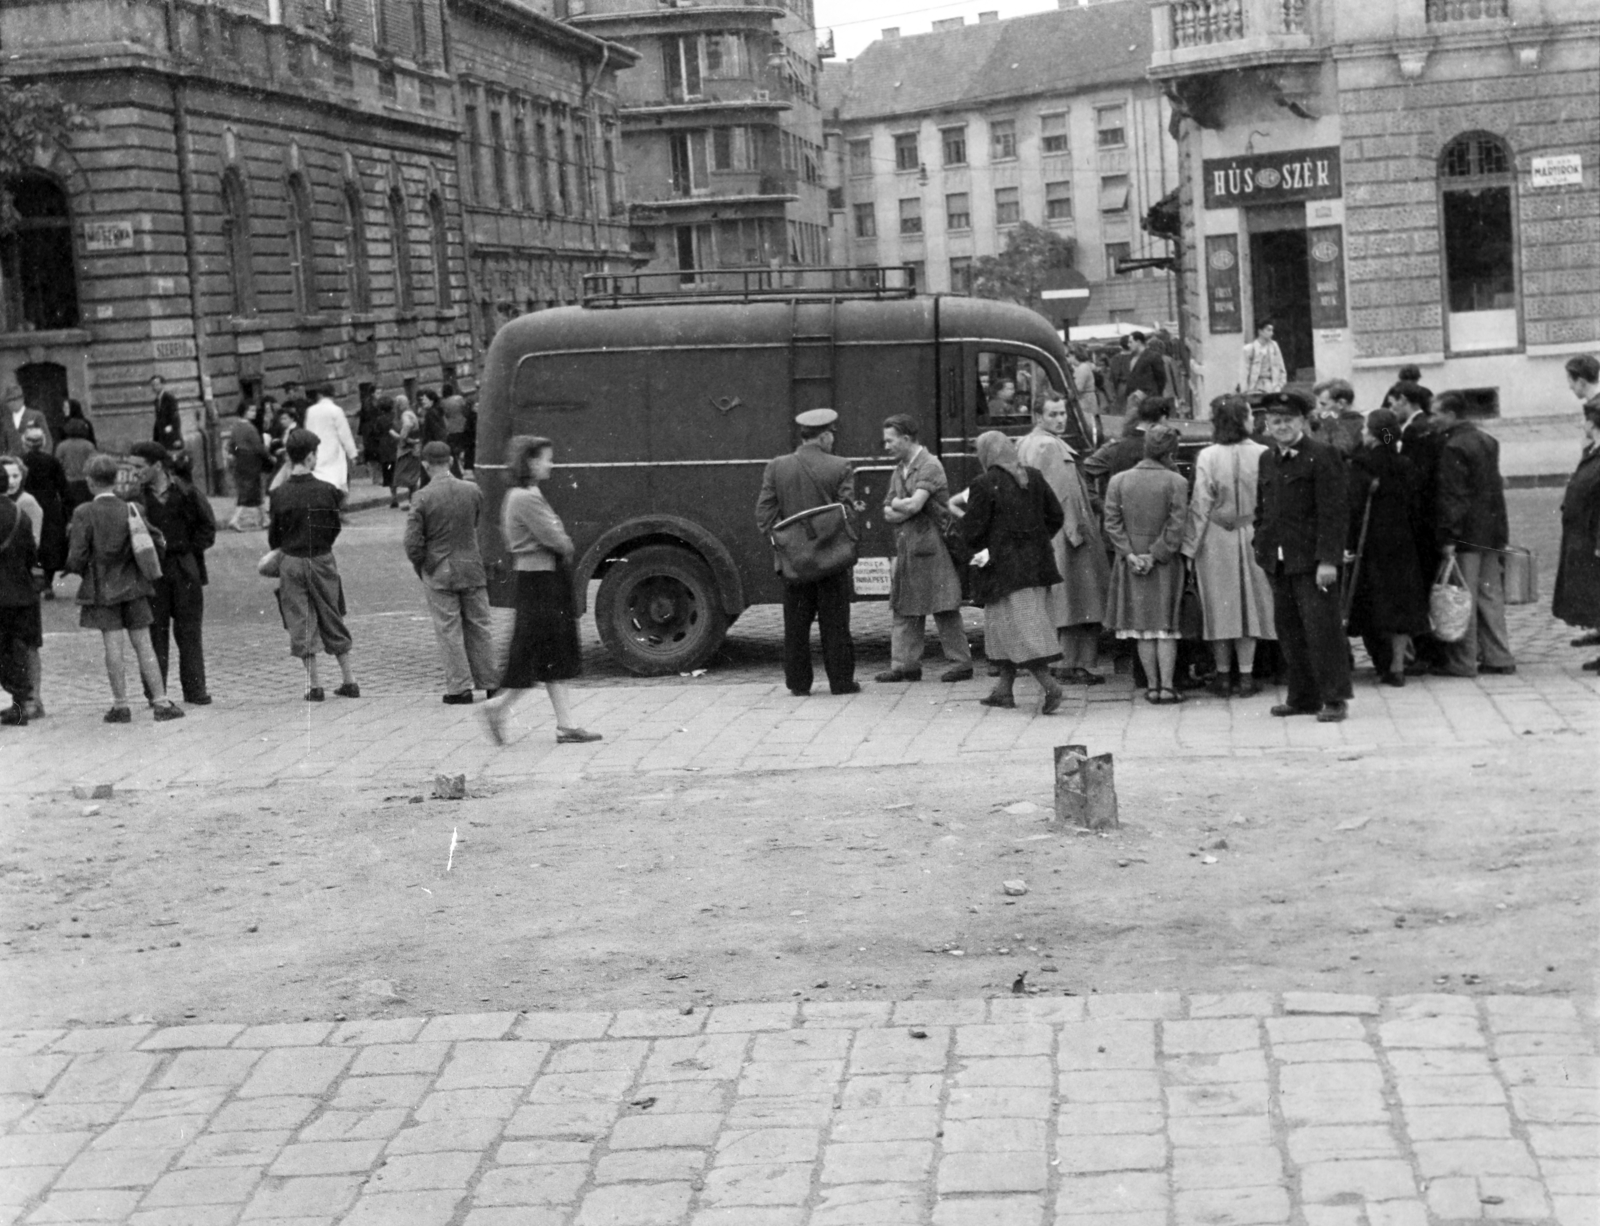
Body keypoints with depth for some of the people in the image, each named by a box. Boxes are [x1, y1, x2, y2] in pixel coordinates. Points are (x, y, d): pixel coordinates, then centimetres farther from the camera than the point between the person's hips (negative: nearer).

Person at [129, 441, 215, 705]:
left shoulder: (186, 493, -2)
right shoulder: (137, 496, 1)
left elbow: (207, 528, 2)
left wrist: (185, 549, -8)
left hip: (185, 569, -1)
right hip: (152, 571, 1)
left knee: (189, 632, 5)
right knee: (155, 631, 0)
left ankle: (195, 691, 12)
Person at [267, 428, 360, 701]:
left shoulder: (279, 494, -9)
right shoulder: (327, 491, -9)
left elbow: (273, 535, -1)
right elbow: (335, 528, 1)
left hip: (291, 563, -1)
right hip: (323, 561, 1)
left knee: (300, 625, 6)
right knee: (332, 621, 13)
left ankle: (314, 685, 5)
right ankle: (349, 681, 17)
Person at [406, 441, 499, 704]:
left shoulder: (422, 497, -13)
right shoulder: (473, 491, -3)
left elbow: (413, 543, -12)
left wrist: (422, 567, 3)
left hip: (438, 573, -3)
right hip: (472, 567, 3)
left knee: (449, 630, 5)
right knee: (480, 626, 13)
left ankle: (460, 687, 5)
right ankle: (491, 683, 18)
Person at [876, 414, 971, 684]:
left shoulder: (929, 466, -10)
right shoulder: (898, 471, 16)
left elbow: (914, 504, -21)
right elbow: (889, 514, 11)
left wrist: (896, 505, -2)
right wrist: (905, 508, -8)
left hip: (930, 545, -8)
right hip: (905, 548, 8)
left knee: (944, 609, -4)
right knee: (905, 609, 7)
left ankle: (961, 662, 3)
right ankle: (905, 664, 10)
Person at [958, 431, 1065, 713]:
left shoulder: (984, 486, -13)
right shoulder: (1034, 478, 5)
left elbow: (971, 533, -12)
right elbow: (1056, 517, 10)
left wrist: (968, 505, 6)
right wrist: (1033, 540, 14)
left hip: (1004, 568, -7)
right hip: (1036, 563, 7)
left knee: (1019, 629, -5)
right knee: (1009, 627, 16)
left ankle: (1049, 685, -18)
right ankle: (1004, 690, 23)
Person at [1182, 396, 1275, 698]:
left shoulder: (1207, 457, -11)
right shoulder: (1262, 455, -9)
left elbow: (1200, 505, -9)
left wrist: (1190, 546, -2)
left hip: (1216, 540, -1)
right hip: (1252, 537, 1)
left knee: (1220, 604, 9)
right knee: (1248, 602, 10)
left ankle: (1223, 676, 14)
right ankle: (1246, 675, 10)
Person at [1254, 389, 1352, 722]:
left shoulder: (1322, 456, -8)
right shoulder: (1267, 459, 14)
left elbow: (1334, 512, -13)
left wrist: (1328, 559, -17)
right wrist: (1261, 546, 11)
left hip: (1312, 560, -7)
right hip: (1277, 562, 7)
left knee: (1322, 629, -5)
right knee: (1289, 630, 10)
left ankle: (1334, 699, 1)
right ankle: (1303, 697, 19)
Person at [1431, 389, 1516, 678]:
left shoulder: (1453, 447, -14)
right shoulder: (1488, 441, 13)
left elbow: (1451, 496, -18)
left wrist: (1447, 537, -19)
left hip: (1466, 534, -8)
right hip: (1493, 530, 8)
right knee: (1490, 594, 12)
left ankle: (1462, 661, 0)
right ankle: (1498, 657, 15)